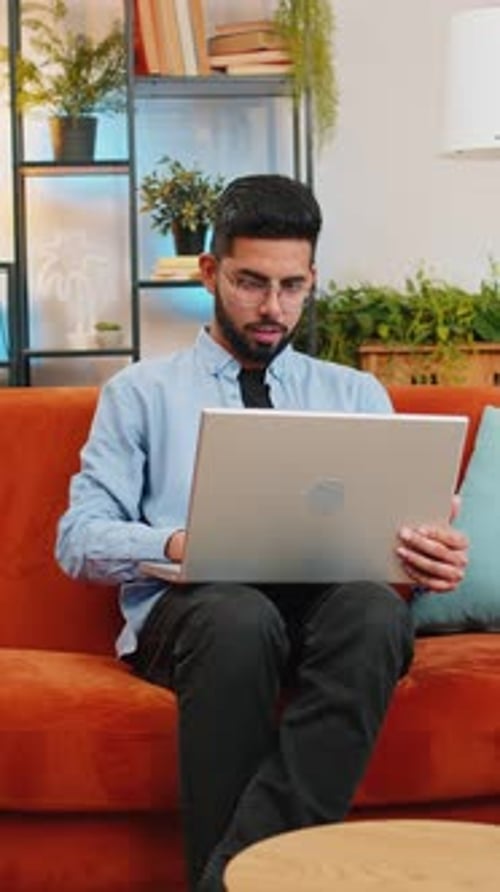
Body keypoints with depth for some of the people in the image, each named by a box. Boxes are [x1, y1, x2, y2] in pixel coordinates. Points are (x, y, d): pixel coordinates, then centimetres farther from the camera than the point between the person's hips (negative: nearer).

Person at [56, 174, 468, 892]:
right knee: (242, 618, -39)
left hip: (325, 601, 2)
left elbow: (398, 523, 13)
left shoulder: (357, 395, 23)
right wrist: (173, 545, -16)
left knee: (377, 611, -35)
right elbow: (78, 538, 7)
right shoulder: (140, 393, 16)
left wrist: (431, 554, -13)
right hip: (186, 608, -1)